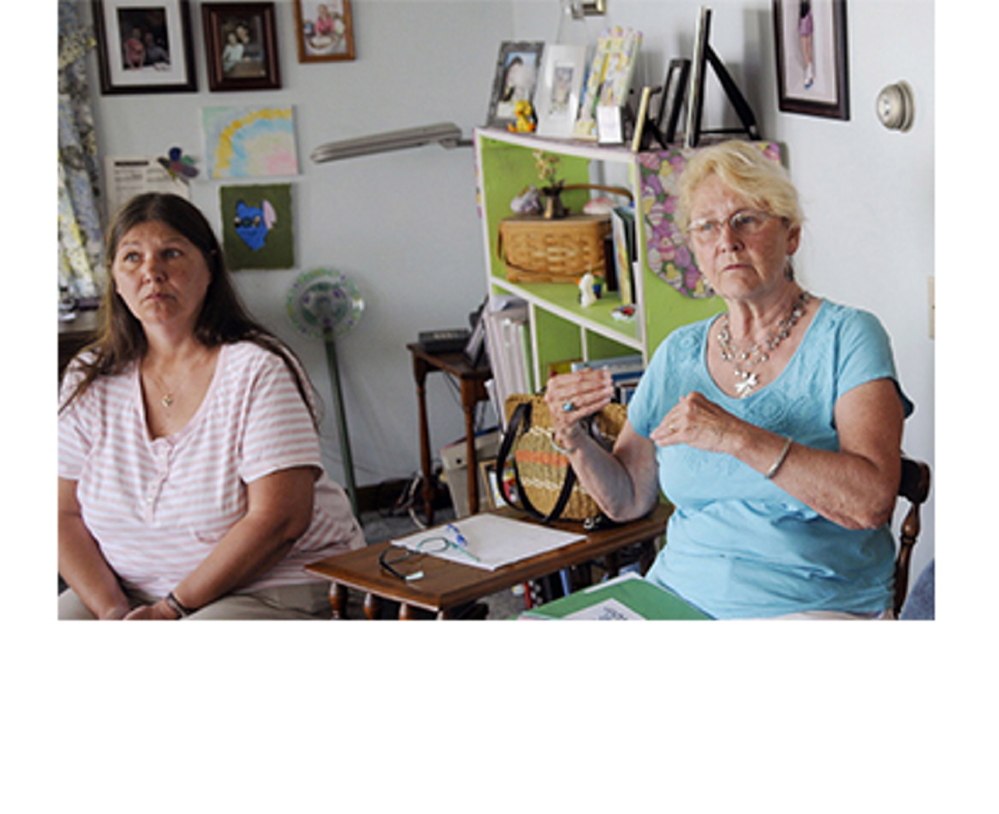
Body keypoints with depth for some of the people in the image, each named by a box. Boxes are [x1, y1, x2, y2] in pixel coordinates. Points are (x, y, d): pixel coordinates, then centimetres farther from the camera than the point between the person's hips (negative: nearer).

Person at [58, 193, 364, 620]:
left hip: (270, 587, -5)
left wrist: (173, 610, -18)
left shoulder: (257, 371, -11)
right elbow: (66, 513, 2)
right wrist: (113, 612, -14)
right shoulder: (90, 380, 4)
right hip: (129, 595, 5)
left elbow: (279, 520, -18)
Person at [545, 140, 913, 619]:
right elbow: (627, 500, 14)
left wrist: (738, 438, -25)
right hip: (681, 596, 4)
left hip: (813, 608, -3)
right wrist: (571, 435, -4)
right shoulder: (678, 355, 9)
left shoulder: (847, 338, -6)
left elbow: (871, 500, -19)